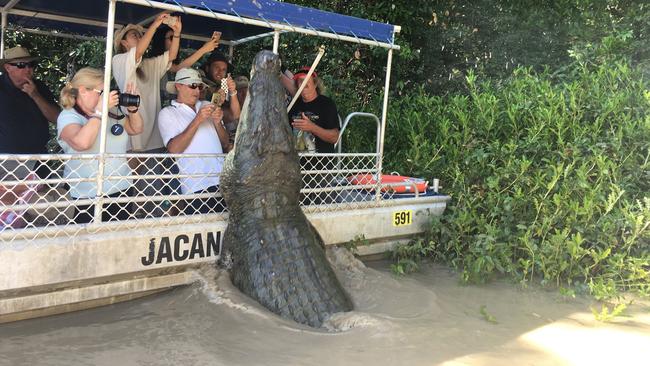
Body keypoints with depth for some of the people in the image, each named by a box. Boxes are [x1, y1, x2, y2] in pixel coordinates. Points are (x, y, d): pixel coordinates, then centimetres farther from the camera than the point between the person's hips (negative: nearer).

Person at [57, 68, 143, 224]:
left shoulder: (112, 111, 8)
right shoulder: (68, 116, -7)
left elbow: (136, 129, 18)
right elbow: (82, 143, -27)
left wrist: (133, 108, 0)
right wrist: (100, 111, -22)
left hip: (121, 190, 5)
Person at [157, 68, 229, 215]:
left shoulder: (207, 106, 18)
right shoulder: (167, 113, 6)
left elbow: (225, 142, 15)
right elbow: (174, 149, -11)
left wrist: (217, 123, -3)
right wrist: (197, 121, -13)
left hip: (223, 180, 4)